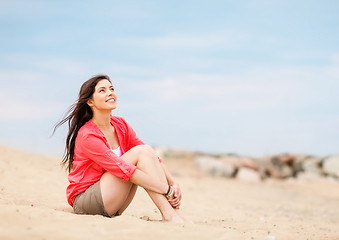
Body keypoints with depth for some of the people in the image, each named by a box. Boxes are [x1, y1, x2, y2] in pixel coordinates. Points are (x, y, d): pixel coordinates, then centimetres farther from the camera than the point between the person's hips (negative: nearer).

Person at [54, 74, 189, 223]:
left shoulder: (121, 126, 6)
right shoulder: (87, 136, -18)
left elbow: (152, 158, 3)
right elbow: (124, 170, -25)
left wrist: (173, 183, -15)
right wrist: (166, 190, -26)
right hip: (85, 202, -7)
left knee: (147, 151, -12)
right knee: (141, 151, -19)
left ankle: (173, 212, -23)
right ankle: (169, 215, -27)